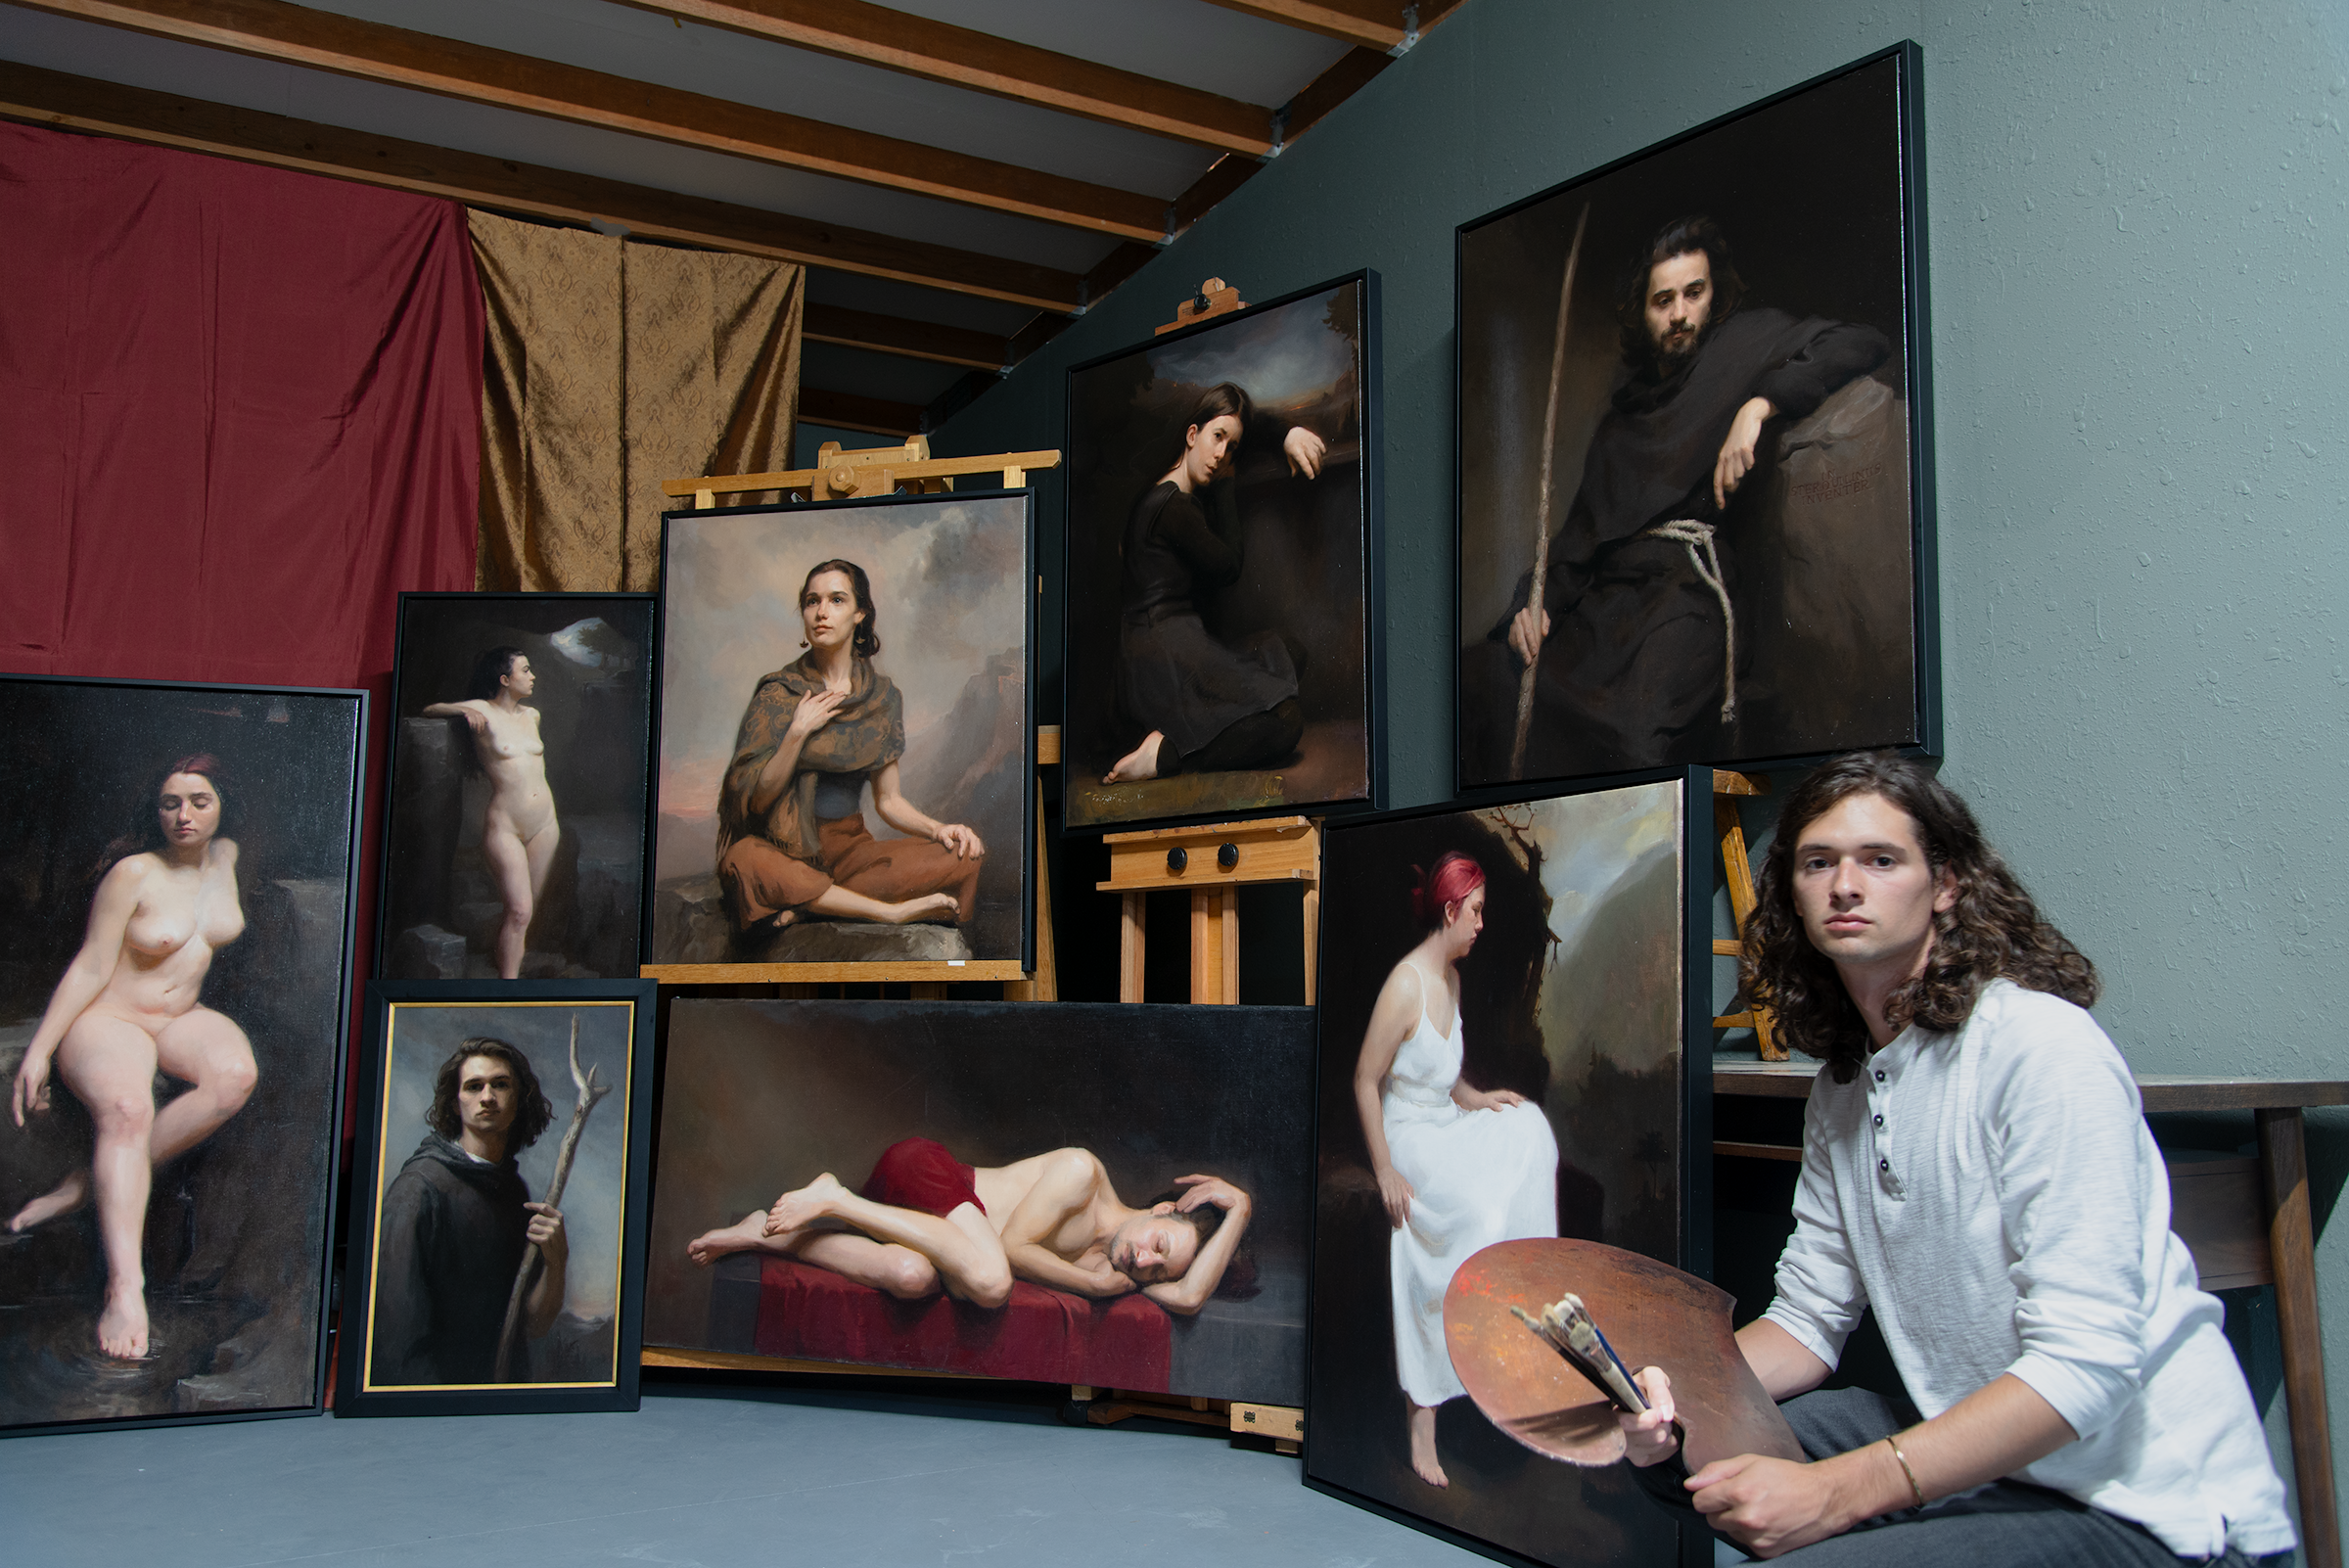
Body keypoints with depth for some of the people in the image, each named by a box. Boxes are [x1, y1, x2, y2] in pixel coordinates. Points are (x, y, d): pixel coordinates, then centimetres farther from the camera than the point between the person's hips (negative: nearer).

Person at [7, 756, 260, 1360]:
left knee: (234, 1076, -30)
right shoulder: (134, 873, -12)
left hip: (182, 1017, 5)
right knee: (126, 1108, -37)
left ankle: (91, 1185, -21)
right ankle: (125, 1288, -46)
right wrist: (39, 1049, -15)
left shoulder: (228, 857, 3)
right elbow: (91, 969, -11)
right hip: (107, 1020, -5)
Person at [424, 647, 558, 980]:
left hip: (545, 823, 6)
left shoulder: (531, 715, 12)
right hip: (504, 826, -6)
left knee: (529, 908, 8)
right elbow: (429, 710, -5)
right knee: (519, 910, -14)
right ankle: (508, 980, -10)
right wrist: (463, 711, -21)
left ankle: (513, 968, 19)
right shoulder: (483, 711, -4)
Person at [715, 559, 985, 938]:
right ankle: (893, 910, -28)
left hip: (851, 847, 3)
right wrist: (798, 733, -16)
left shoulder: (881, 696, 9)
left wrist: (937, 828, -7)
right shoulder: (778, 693, 0)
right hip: (785, 849, -3)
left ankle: (804, 904, -24)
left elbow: (888, 799, 11)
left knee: (964, 857, -22)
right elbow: (755, 797, -6)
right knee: (743, 862, -39)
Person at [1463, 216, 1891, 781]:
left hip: (1690, 577, -6)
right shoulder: (1627, 403, 29)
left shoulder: (1744, 341, 14)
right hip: (1611, 582, 6)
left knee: (1632, 726, -34)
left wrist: (1759, 404, -14)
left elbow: (1863, 345, -1)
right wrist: (1536, 598, 7)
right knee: (1486, 668, -15)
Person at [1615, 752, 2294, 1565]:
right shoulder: (1844, 1086, 7)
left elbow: (2083, 1367, -25)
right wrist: (1678, 1398, -10)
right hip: (1978, 1456, 8)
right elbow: (1811, 1316, 10)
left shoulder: (2045, 1047, -19)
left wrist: (1836, 1492, -28)